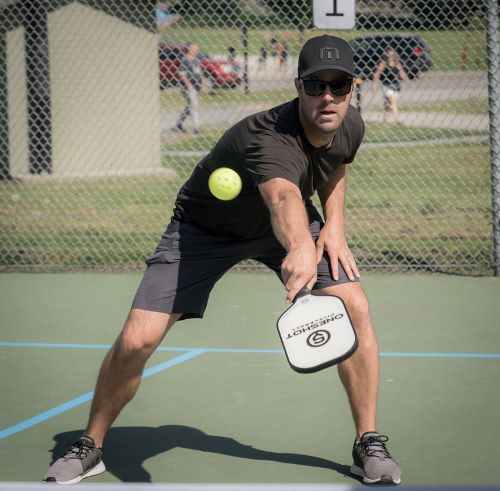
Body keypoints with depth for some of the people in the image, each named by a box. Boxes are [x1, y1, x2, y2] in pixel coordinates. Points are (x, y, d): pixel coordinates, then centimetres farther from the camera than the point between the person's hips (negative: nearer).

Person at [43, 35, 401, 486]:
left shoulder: (351, 127, -16)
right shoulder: (270, 139, -40)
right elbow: (284, 199, -63)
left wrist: (334, 224, -5)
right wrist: (300, 249, -84)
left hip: (291, 226, 5)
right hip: (204, 228, -5)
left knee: (354, 306, -17)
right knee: (136, 340, -15)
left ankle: (369, 443, 0)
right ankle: (89, 447, 11)